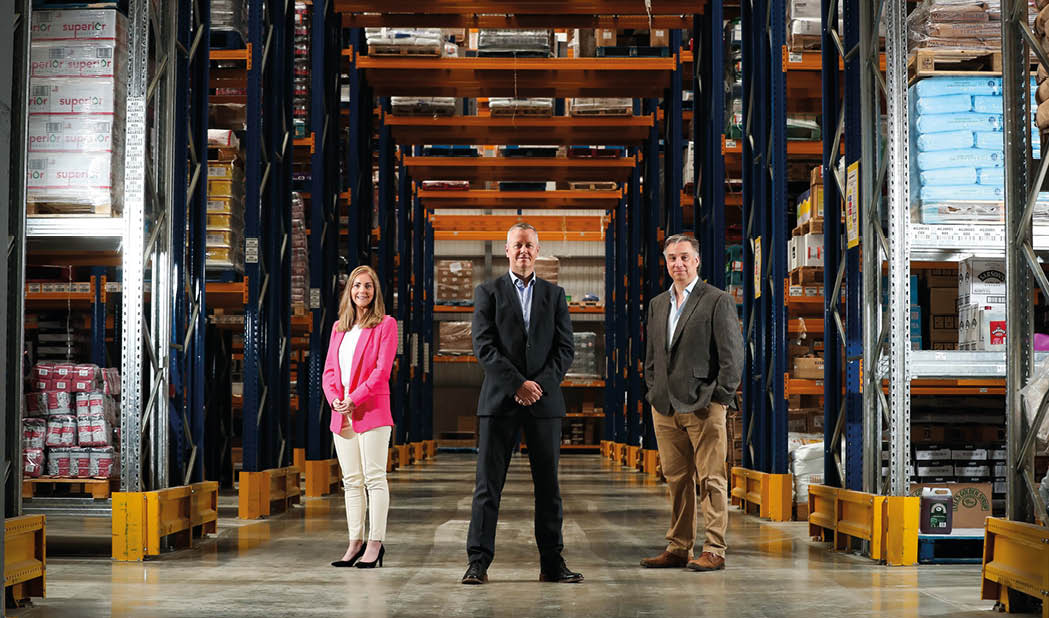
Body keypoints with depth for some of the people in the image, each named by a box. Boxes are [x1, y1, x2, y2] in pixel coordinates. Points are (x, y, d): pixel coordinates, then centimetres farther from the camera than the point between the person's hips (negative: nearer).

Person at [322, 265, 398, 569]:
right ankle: (355, 543, 9)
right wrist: (335, 400, -5)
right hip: (341, 414, 6)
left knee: (374, 477, -7)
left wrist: (354, 399, -15)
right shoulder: (339, 327, 17)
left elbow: (382, 370, -9)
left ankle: (375, 543, -6)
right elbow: (329, 369, 14)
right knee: (351, 480, 6)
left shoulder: (385, 324, 0)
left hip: (371, 409, -6)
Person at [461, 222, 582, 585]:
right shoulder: (488, 292, 5)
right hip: (499, 401, -2)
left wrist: (541, 384, -8)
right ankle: (478, 563, 1)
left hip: (544, 401, 2)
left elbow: (566, 348, 6)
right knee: (488, 484, -2)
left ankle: (552, 564, 10)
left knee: (548, 484, 4)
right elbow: (484, 347, -4)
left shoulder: (554, 295, 13)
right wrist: (518, 384, -13)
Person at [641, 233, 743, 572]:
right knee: (676, 480, 9)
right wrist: (654, 392, 10)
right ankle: (678, 548, 15)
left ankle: (714, 551, 1)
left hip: (704, 406, -6)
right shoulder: (657, 304, 16)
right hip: (665, 407, 6)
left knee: (711, 480, -3)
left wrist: (718, 398, -9)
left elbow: (732, 356, -6)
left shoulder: (718, 301, -2)